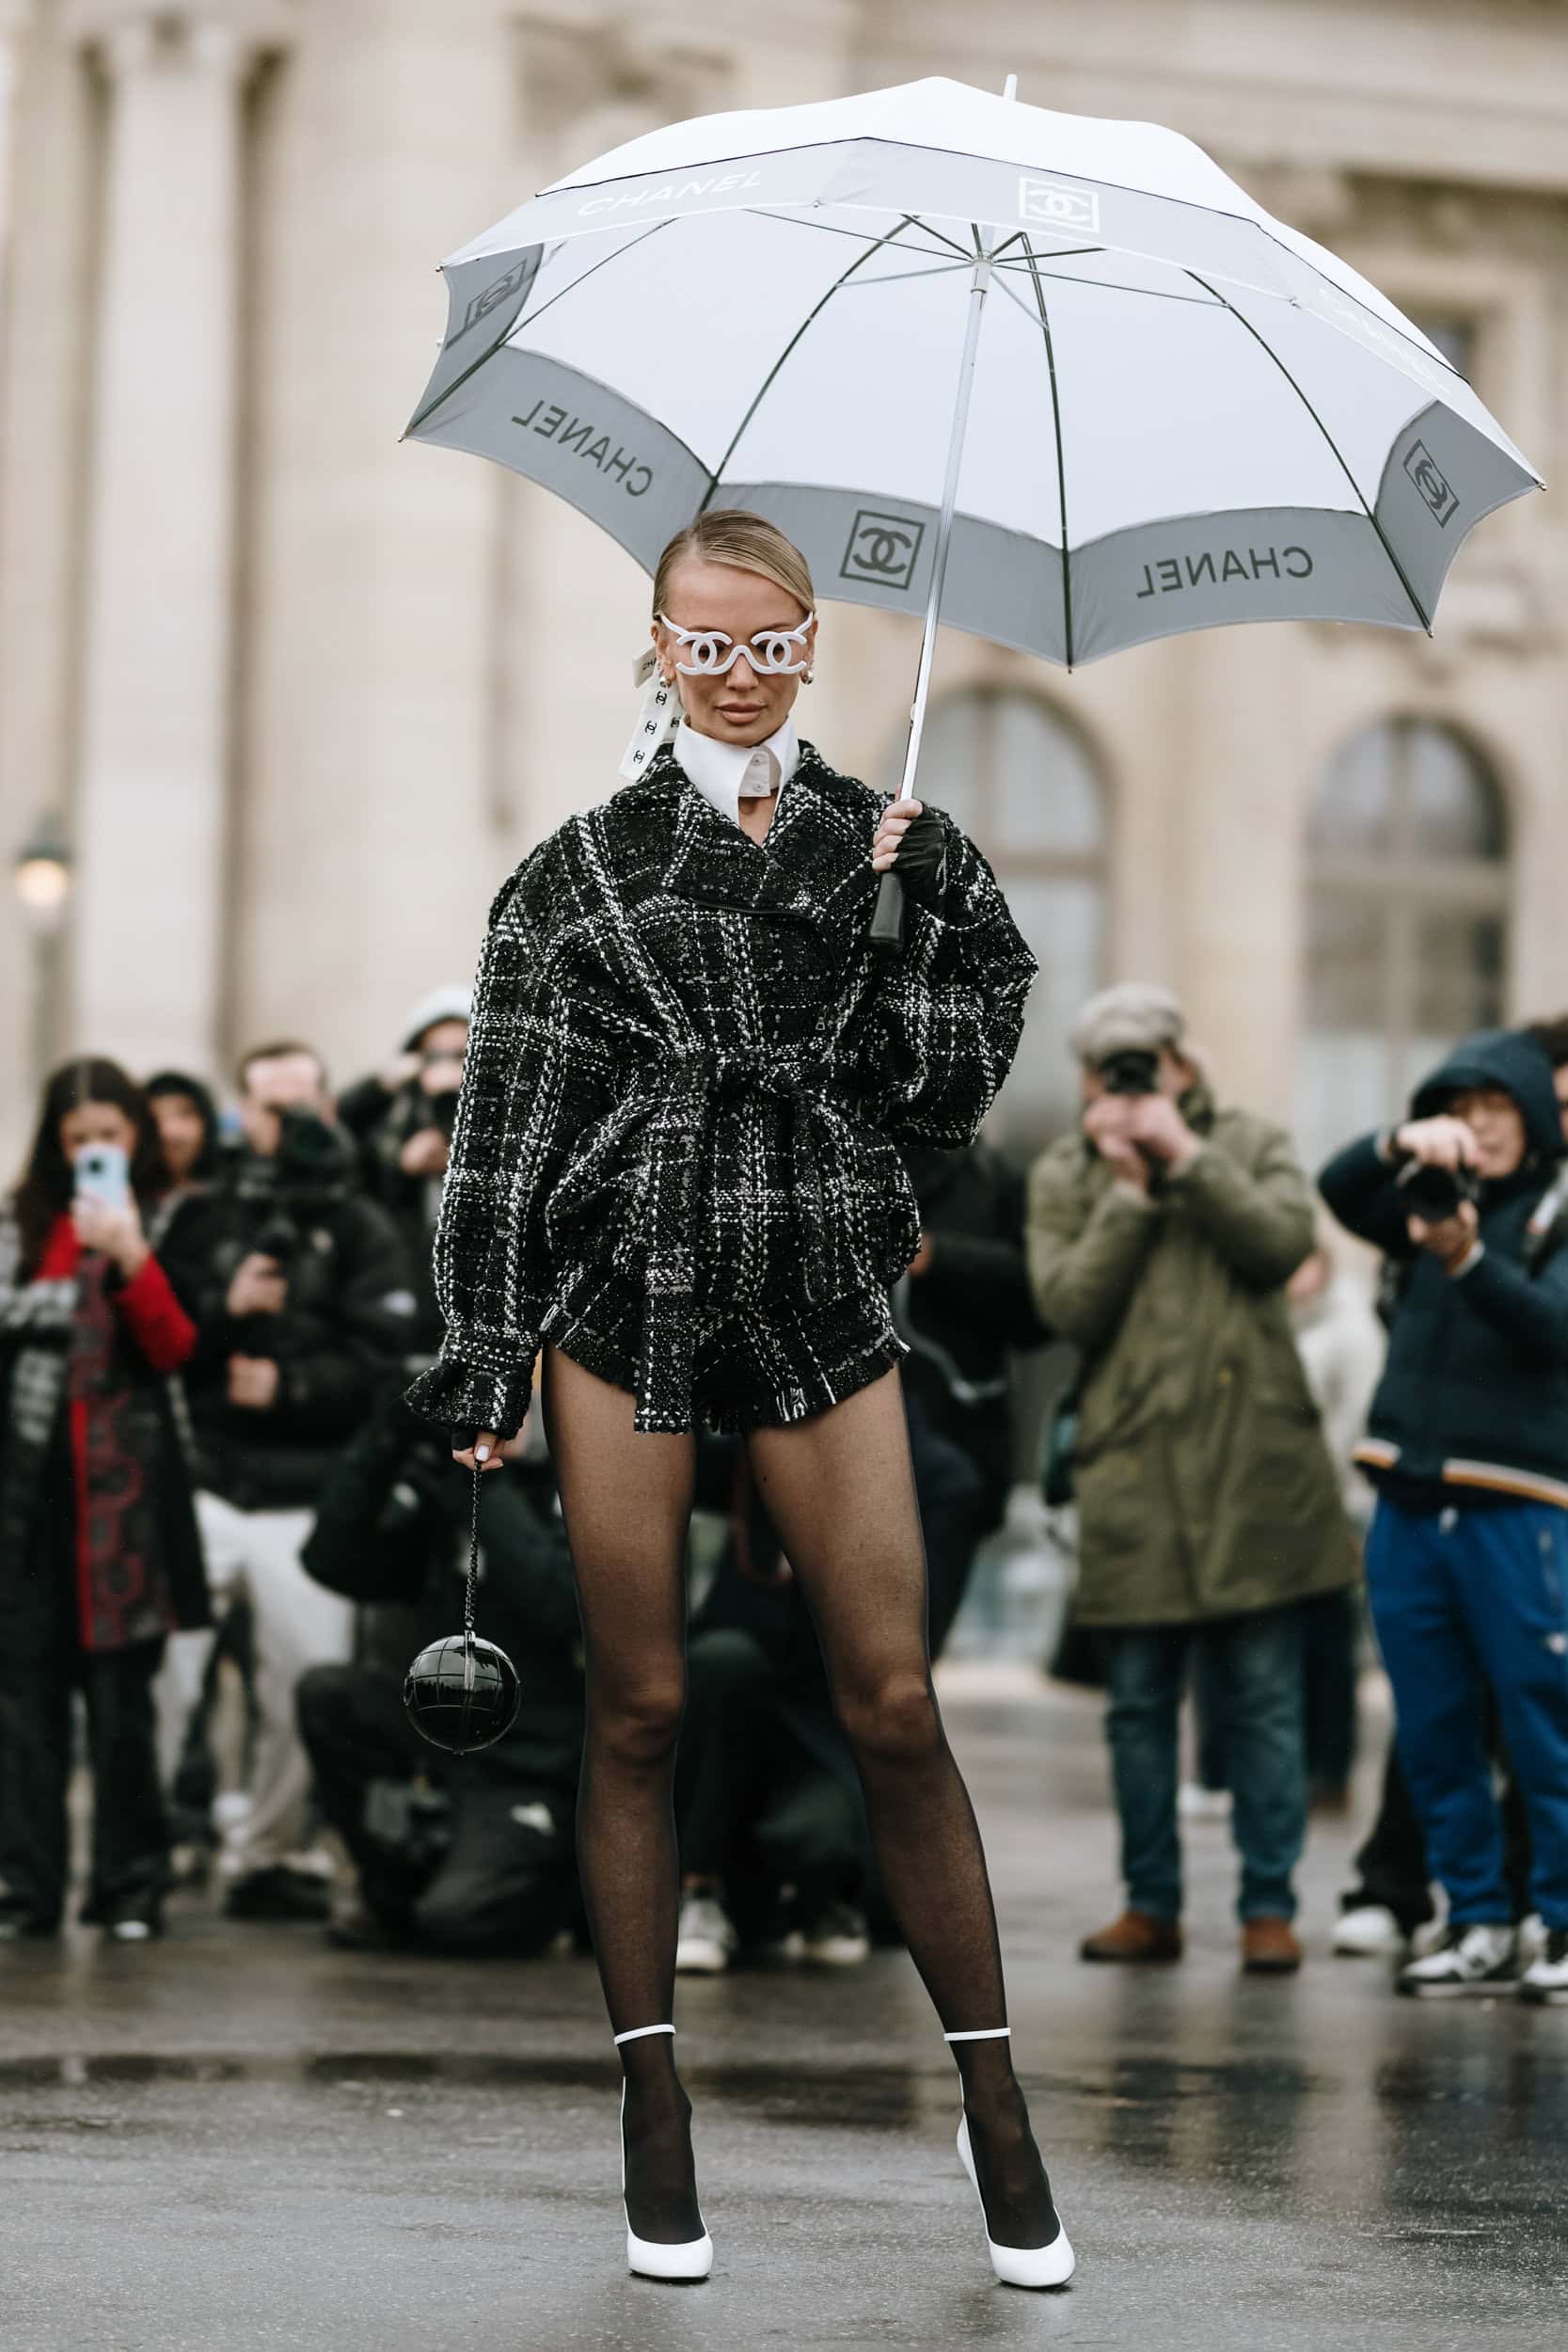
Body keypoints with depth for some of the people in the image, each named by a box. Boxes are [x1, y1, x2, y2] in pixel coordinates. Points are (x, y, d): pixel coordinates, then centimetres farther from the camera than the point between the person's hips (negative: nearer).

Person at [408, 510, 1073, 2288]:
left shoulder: (896, 856, 10)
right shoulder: (584, 870, 5)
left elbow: (957, 1087, 4)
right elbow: (511, 1117, 3)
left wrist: (870, 926, -9)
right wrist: (483, 1351, -2)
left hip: (822, 1298, 1)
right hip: (622, 1302, 0)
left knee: (892, 1706, -3)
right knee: (636, 1707, 2)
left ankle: (993, 2096, 5)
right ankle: (652, 2097, 11)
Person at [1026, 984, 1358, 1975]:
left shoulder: (1248, 1144, 9)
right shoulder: (1063, 1176, 10)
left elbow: (1286, 1241, -10)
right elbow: (1069, 1305, -5)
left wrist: (1187, 1156, -11)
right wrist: (1128, 1189, -8)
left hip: (1254, 1468, -1)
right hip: (1132, 1474, 1)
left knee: (1265, 1701, 0)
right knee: (1140, 1704, 5)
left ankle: (1270, 1905, 6)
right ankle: (1152, 1905, 14)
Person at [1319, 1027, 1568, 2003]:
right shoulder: (1434, 1201, 14)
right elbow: (1340, 1191, -2)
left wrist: (1470, 1261, -32)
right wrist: (1401, 1144, -21)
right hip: (1411, 1506, 5)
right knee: (1435, 1736, 8)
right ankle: (1478, 1924, 15)